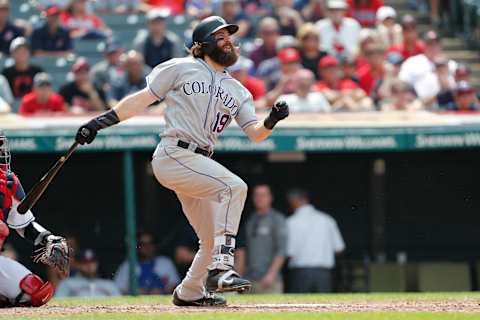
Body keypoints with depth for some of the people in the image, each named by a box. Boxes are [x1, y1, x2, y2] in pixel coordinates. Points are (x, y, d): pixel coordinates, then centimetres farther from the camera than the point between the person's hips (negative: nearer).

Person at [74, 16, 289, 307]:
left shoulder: (238, 92, 19)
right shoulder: (181, 69, 4)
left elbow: (255, 133, 8)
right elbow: (143, 99, 4)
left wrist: (271, 121, -14)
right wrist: (104, 120, -4)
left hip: (198, 163, 8)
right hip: (174, 155, -8)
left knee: (213, 240, 11)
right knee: (234, 187, -28)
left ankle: (189, 292, 34)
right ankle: (221, 268, -31)